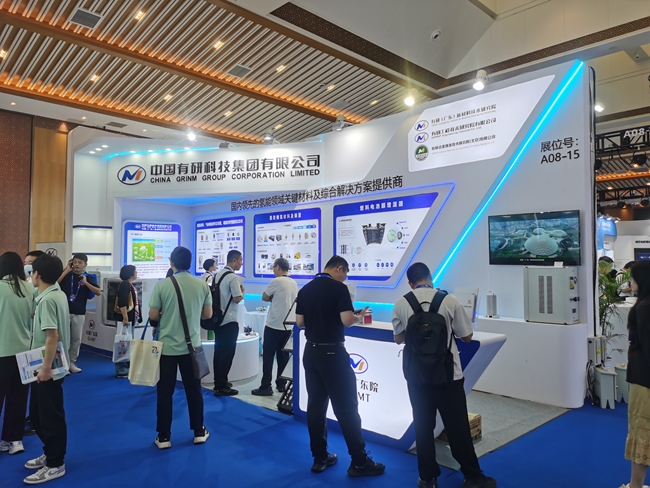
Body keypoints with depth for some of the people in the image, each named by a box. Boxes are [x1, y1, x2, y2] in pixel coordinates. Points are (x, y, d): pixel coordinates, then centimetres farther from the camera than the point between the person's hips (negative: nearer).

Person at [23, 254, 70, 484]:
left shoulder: (47, 299, -22)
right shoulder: (57, 294, 7)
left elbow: (52, 335, -25)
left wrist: (46, 367, -22)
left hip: (49, 369, -10)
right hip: (44, 367, 10)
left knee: (51, 417, 3)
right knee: (37, 413, 21)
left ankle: (55, 465, 17)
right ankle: (50, 454, 36)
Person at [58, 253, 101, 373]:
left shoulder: (88, 277, 2)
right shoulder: (66, 274, 0)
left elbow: (98, 292, -8)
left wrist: (85, 283, -17)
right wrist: (67, 270, -14)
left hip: (79, 314, 2)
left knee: (76, 339, 9)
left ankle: (72, 362, 21)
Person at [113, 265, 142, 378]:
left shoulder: (131, 285, 16)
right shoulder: (125, 284, -13)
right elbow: (122, 303, -22)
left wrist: (136, 317, 21)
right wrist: (125, 318, -26)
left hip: (131, 318, 10)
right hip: (125, 319, -10)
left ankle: (126, 368, 23)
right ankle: (121, 371, 0)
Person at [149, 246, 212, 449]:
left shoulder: (162, 285, -11)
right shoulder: (202, 285, -4)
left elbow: (153, 315, -7)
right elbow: (208, 314, 3)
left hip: (167, 346, -2)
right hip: (192, 346, 2)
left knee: (165, 392, 9)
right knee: (194, 390, 13)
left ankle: (164, 437, 17)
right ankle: (199, 432, 23)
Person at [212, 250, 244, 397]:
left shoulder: (218, 274, 10)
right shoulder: (233, 277, -17)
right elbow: (237, 299, -19)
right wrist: (242, 291, 0)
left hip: (218, 318, 9)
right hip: (229, 320, -9)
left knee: (219, 351, 14)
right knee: (227, 353, -2)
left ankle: (218, 382, 22)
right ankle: (221, 387, 4)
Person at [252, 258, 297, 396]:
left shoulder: (276, 281, -12)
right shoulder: (294, 283, 9)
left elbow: (264, 297, -2)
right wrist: (275, 298, 8)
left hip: (274, 325, -6)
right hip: (288, 325, 7)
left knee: (268, 355, 0)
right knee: (283, 355, 12)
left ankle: (266, 387, 1)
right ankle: (281, 384, 17)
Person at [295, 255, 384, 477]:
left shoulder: (305, 289, 7)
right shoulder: (339, 289, -12)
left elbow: (299, 321, 9)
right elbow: (347, 320, -17)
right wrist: (359, 317, 2)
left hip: (311, 351, 7)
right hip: (332, 352, -6)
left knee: (315, 405, 12)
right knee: (346, 407, 1)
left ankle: (320, 458, 21)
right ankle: (359, 462, 10)